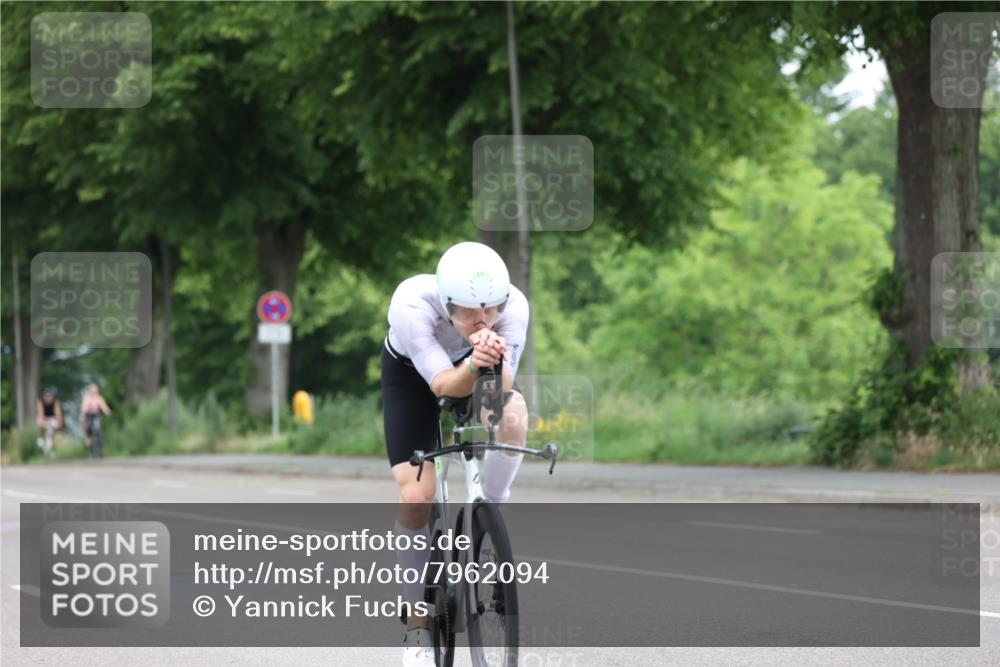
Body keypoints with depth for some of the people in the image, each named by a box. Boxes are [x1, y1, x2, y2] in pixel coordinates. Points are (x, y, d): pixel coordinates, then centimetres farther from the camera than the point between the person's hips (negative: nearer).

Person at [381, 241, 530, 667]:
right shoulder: (411, 304, -40)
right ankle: (418, 625, 2)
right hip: (413, 372, -1)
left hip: (479, 371, 1)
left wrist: (496, 358, -57)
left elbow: (503, 388, -35)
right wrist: (473, 363, -60)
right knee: (415, 495, -13)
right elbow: (444, 385, -39)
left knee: (512, 416, -34)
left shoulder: (514, 305, -34)